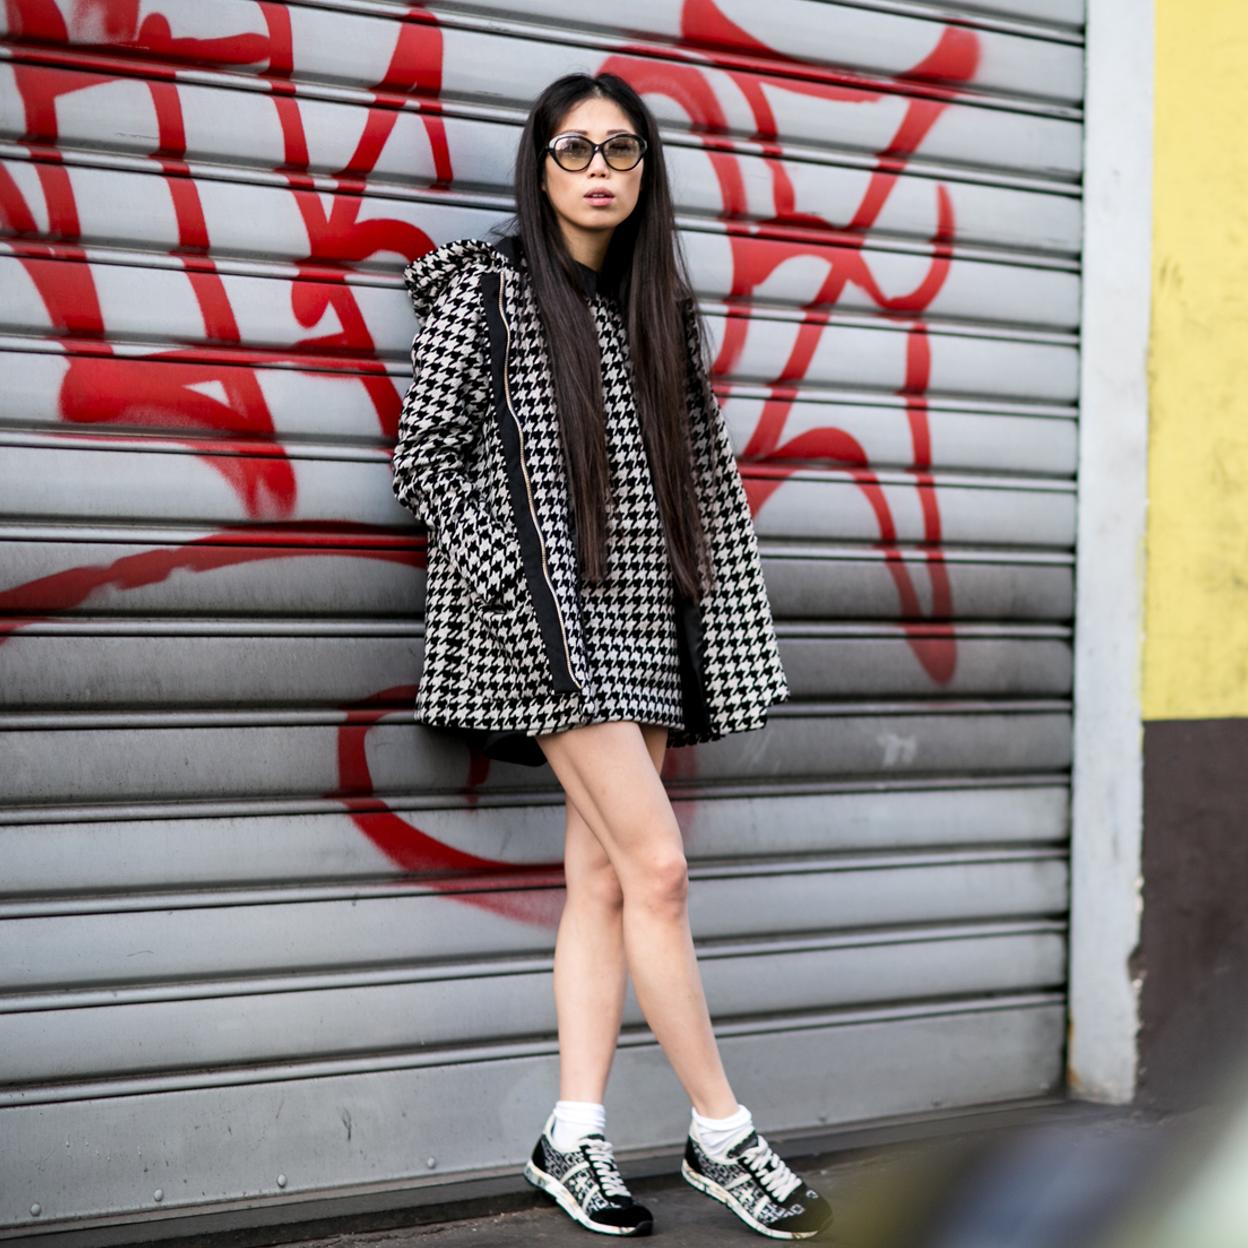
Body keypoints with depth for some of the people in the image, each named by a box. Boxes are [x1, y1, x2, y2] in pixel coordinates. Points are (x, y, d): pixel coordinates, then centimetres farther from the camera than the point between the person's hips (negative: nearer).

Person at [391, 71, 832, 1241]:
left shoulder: (663, 303, 14)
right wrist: (512, 582, -13)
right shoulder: (487, 286, -1)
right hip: (548, 615, -6)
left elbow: (705, 473, 15)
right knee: (657, 866, -10)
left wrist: (724, 633, 8)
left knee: (602, 876, 4)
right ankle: (722, 1132, 1)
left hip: (643, 616, 6)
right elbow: (423, 457, -3)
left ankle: (573, 1138, 10)